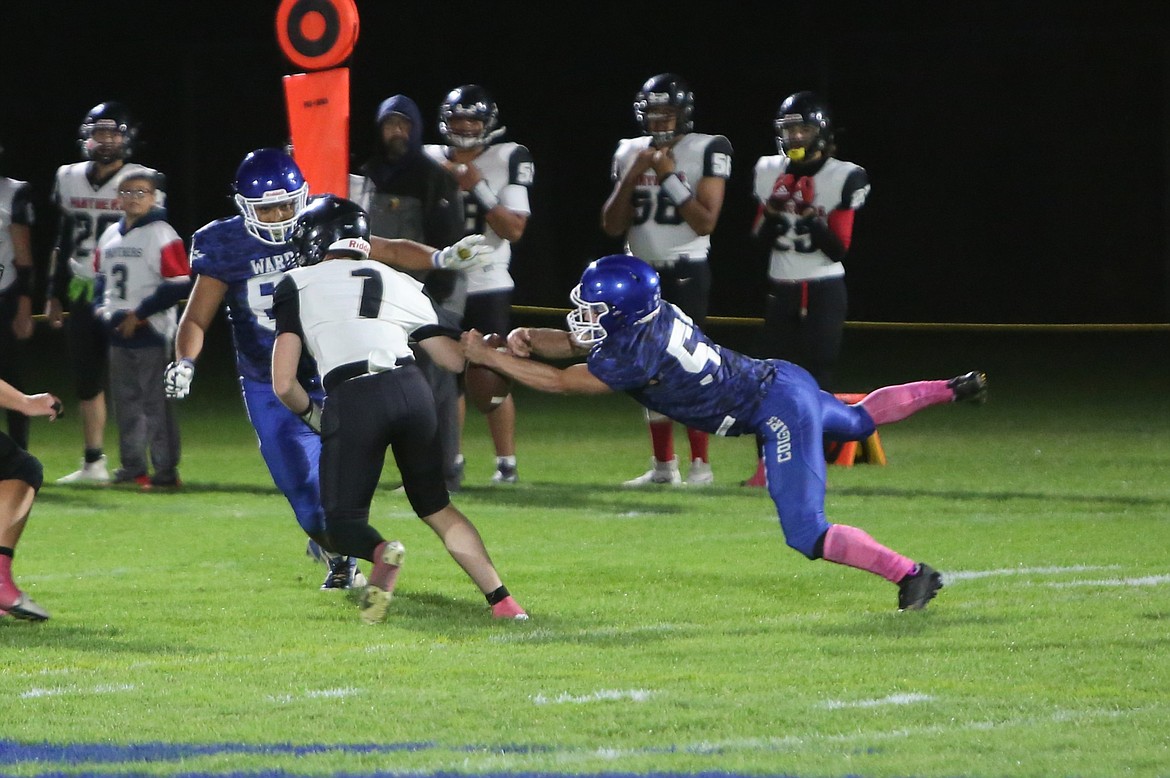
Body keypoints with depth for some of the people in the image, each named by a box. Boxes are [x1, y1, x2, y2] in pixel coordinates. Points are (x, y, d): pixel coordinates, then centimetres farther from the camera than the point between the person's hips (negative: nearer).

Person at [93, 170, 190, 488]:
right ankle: (132, 466, 20)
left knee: (156, 402, -8)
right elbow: (101, 277, 26)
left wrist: (139, 314, -14)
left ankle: (166, 470, -6)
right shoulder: (111, 236, 14)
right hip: (119, 331, 8)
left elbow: (179, 283, -15)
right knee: (126, 402, 12)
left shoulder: (161, 235, -9)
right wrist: (101, 307, 7)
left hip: (150, 332, -8)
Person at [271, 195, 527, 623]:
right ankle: (502, 601, 11)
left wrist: (313, 415, 25)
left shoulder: (298, 285, 13)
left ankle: (381, 553, -24)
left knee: (344, 522, 10)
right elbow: (456, 361, 23)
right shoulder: (401, 285, 24)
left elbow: (284, 384, 6)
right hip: (410, 389, 4)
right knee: (436, 507, 22)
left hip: (352, 400, -4)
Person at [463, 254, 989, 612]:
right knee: (857, 421, 36)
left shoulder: (636, 354, -27)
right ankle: (953, 390, 46)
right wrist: (529, 339, -13)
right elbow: (575, 343, 7)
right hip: (779, 381, 9)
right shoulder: (644, 313, -4)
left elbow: (561, 381, -19)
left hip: (780, 414, -9)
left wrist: (489, 357, -14)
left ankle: (911, 575, -4)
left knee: (806, 535, -9)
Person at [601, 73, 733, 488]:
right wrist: (632, 176, -4)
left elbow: (705, 222, -11)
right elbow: (612, 226, 8)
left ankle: (700, 464, -8)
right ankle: (663, 464, 14)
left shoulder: (707, 151, -5)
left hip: (685, 271, -6)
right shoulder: (630, 153, 10)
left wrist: (670, 177, -15)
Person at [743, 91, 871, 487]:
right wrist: (773, 212, -11)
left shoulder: (844, 178, -8)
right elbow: (760, 240, 8)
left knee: (816, 378, -6)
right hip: (782, 290, 4)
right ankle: (768, 465, 4)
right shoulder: (770, 173, 6)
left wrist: (812, 217, -24)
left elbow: (839, 248, -9)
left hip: (824, 292, -4)